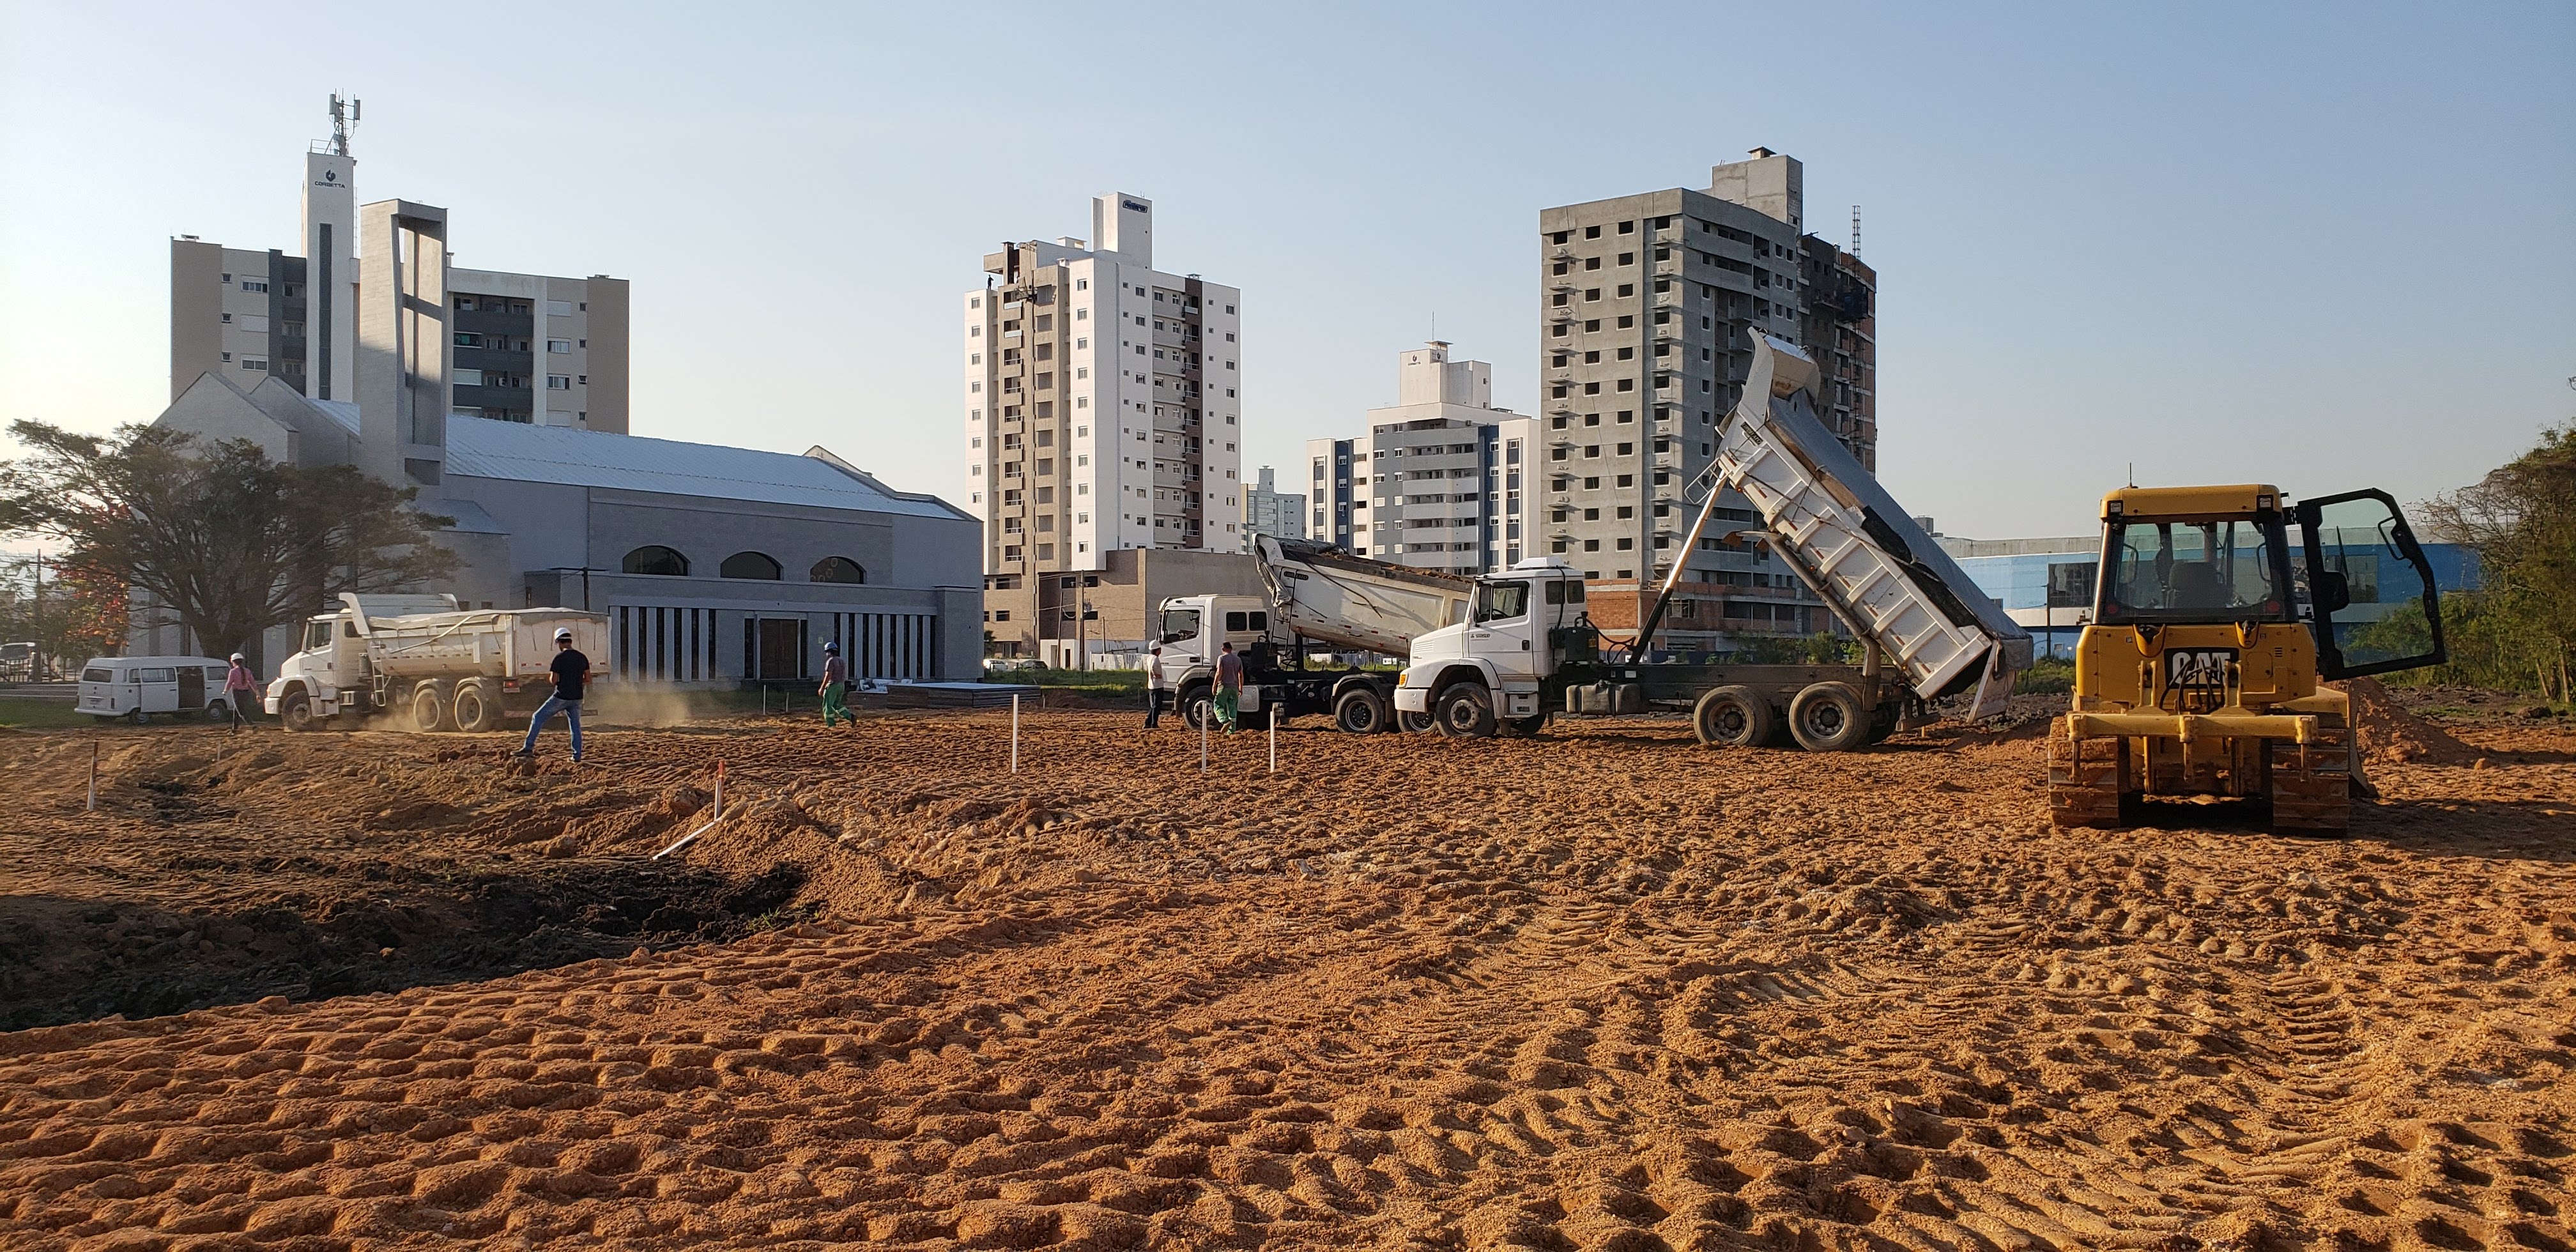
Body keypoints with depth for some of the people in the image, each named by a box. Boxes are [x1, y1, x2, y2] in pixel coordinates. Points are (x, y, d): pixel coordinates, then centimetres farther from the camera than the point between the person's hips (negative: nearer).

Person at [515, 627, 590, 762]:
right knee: (576, 725, 12)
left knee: (538, 717, 8)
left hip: (561, 697, -5)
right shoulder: (582, 658, 4)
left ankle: (528, 748, 7)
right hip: (577, 698, 5)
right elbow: (588, 679, 8)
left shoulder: (560, 658, -12)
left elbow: (554, 681, -11)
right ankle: (577, 757, 9)